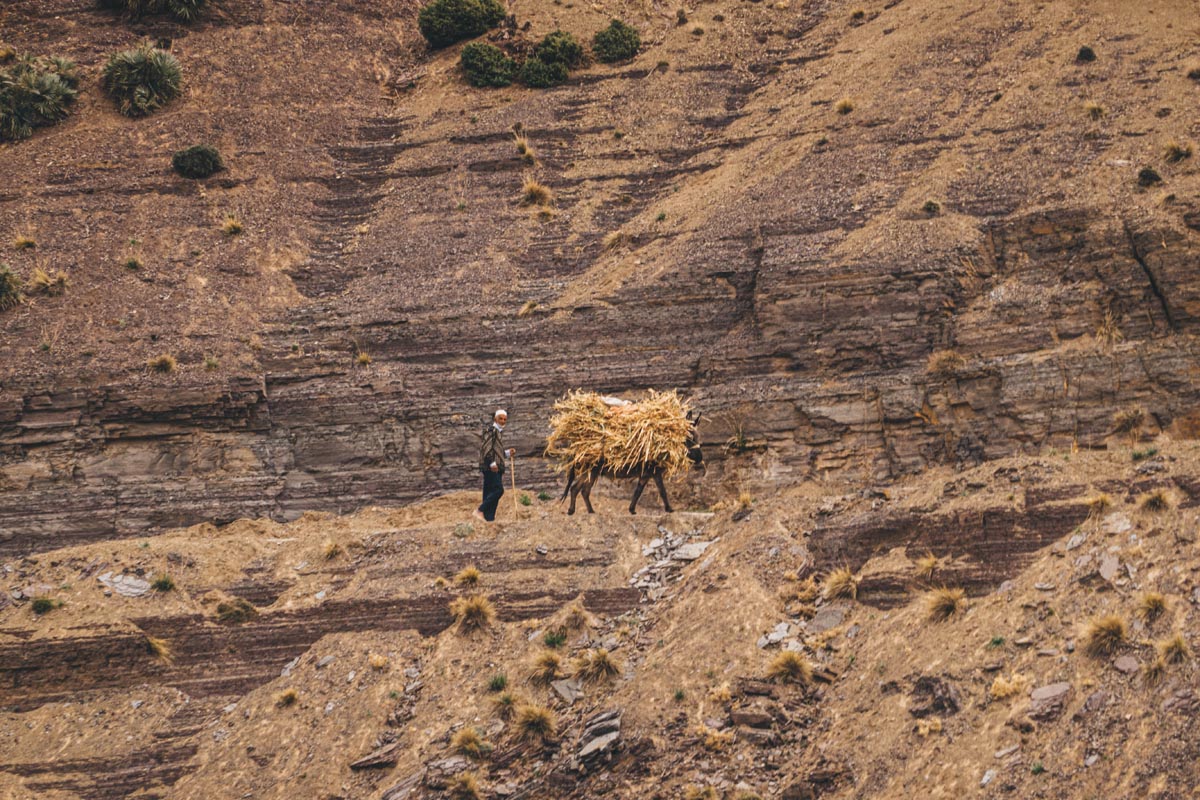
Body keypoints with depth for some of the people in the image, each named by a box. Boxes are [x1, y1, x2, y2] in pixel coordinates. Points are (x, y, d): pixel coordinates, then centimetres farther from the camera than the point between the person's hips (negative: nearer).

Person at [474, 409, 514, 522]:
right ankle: (480, 511, -13)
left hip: (497, 467, 9)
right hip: (490, 467, -9)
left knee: (490, 493, 6)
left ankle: (489, 518, 6)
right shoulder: (491, 430, -7)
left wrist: (508, 453, 11)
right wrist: (492, 463, -21)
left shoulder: (500, 432, 22)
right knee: (498, 490, -16)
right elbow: (487, 448, -16)